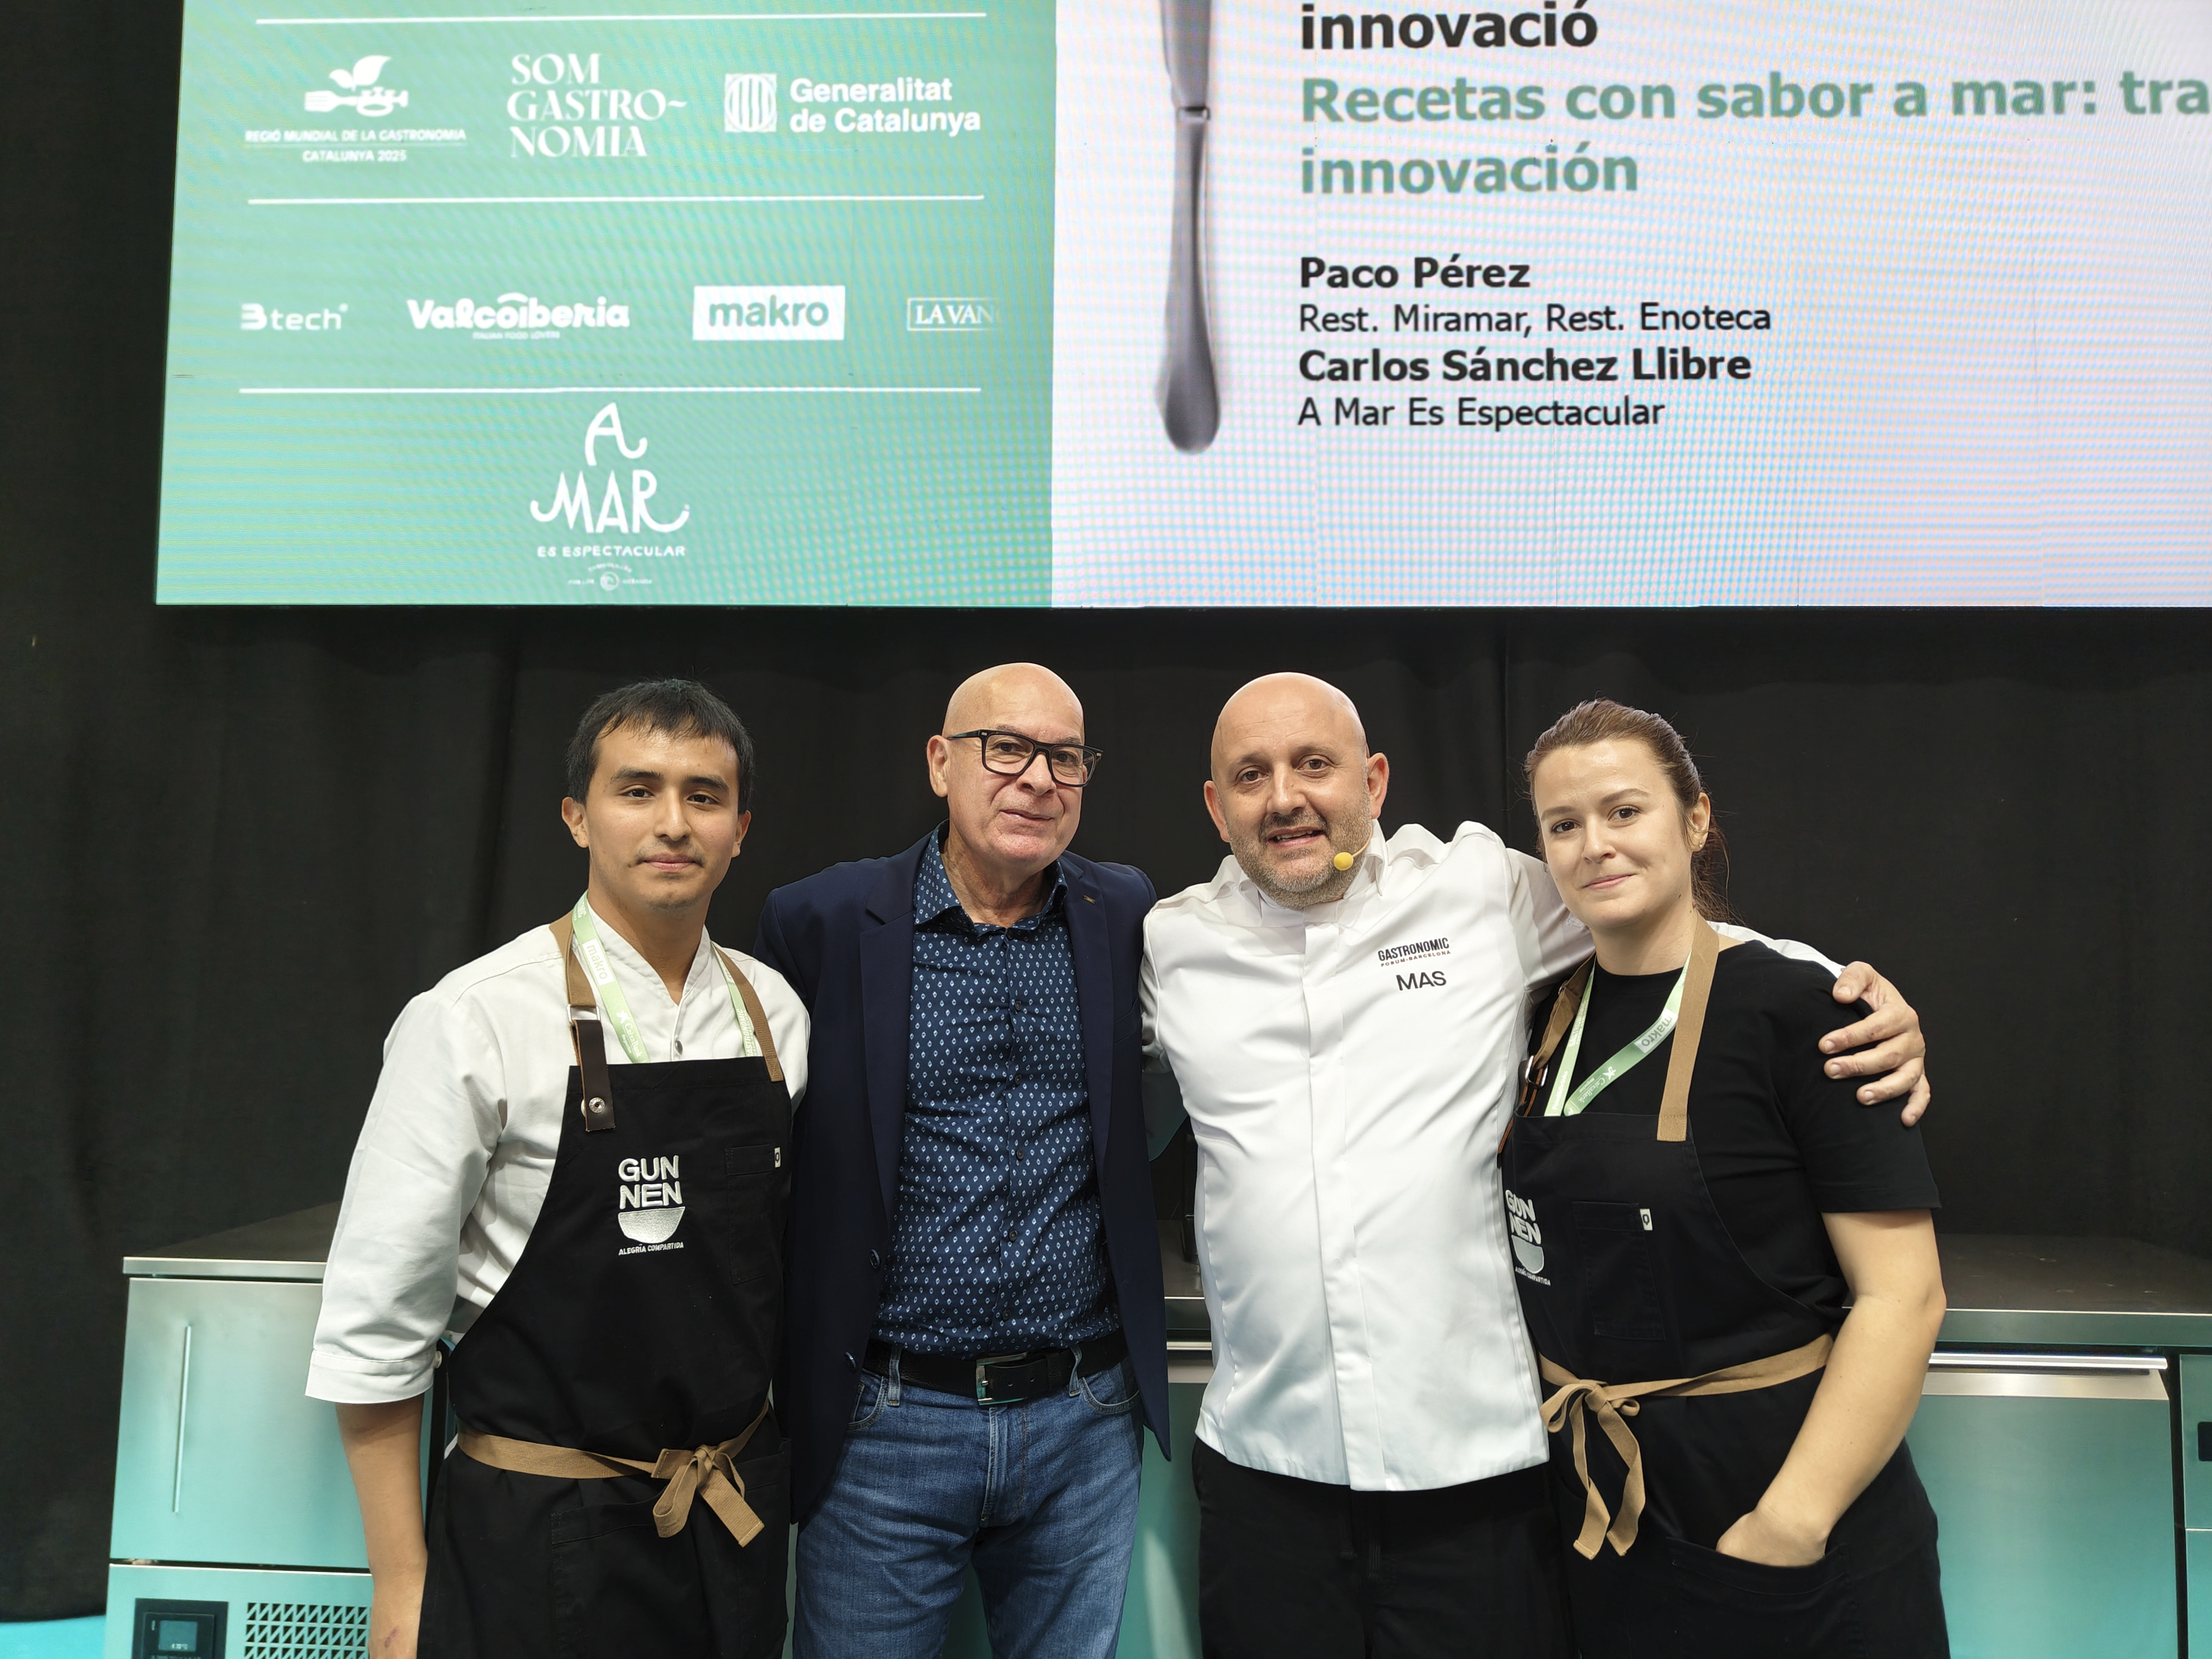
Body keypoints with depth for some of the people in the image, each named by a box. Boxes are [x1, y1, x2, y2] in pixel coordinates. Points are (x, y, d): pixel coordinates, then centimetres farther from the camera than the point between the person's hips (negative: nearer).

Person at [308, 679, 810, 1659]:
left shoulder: (775, 1014, -1)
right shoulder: (474, 1024, -14)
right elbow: (373, 1320, -11)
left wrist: (777, 1474, 11)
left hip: (740, 1524, 4)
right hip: (538, 1540, -4)